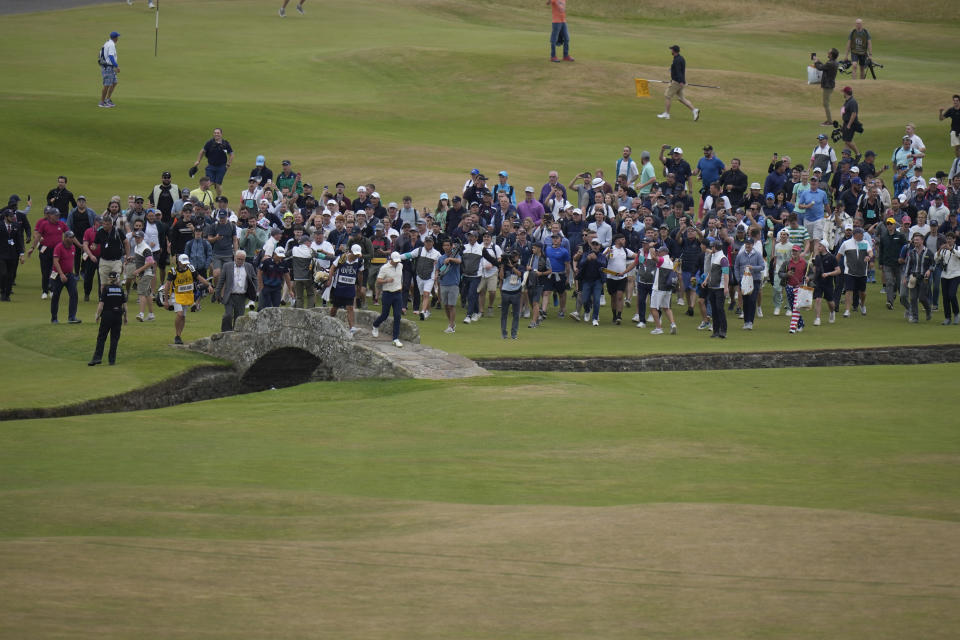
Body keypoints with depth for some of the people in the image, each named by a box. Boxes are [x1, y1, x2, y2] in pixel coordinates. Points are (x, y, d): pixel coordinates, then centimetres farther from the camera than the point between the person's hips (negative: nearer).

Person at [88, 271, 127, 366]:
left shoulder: (106, 289, -5)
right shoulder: (120, 289, 3)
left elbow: (101, 304, -9)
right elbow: (124, 305, 4)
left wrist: (98, 315, 1)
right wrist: (125, 317, 14)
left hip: (107, 315, -2)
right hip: (118, 315, 2)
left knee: (101, 337, 1)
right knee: (114, 338, 7)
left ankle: (97, 357, -9)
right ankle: (112, 360, 6)